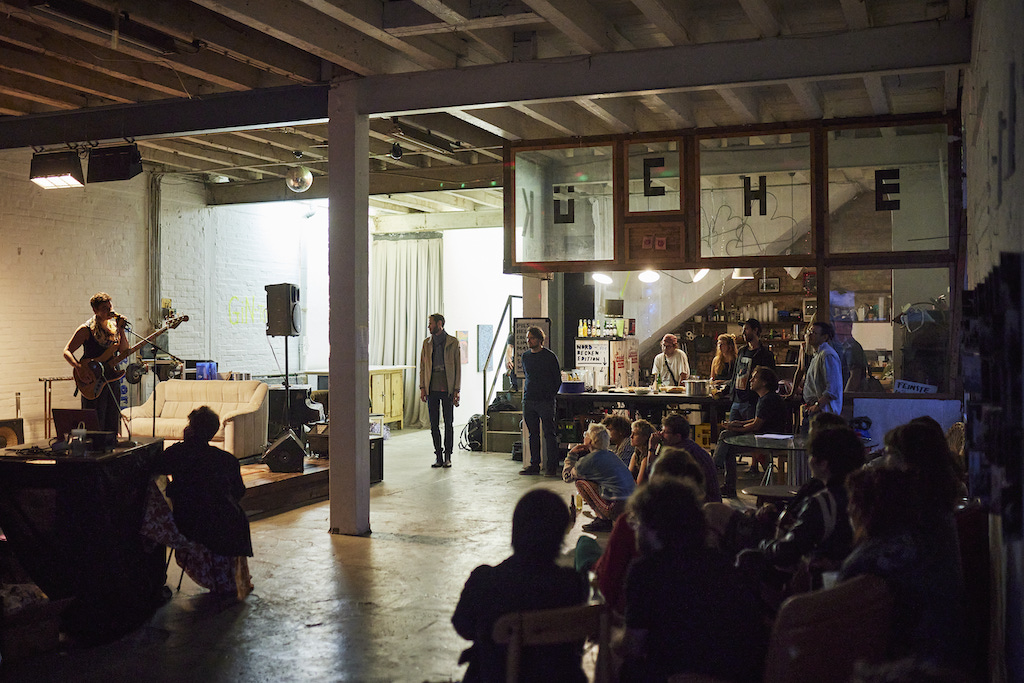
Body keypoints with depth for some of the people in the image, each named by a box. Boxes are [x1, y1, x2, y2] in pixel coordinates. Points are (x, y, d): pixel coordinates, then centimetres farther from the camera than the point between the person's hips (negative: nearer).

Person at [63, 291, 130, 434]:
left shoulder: (113, 326, 10)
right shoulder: (86, 329, -7)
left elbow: (124, 350, 2)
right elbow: (67, 352, -8)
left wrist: (121, 329, -8)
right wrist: (79, 368, -24)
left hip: (113, 380, 6)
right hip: (93, 383, -6)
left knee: (112, 426, 11)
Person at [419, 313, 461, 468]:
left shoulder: (453, 342, 0)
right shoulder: (427, 343, 11)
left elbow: (458, 367, 0)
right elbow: (422, 366, 12)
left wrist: (456, 390, -6)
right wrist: (422, 387, 2)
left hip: (447, 388, -3)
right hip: (432, 388, 3)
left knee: (448, 423, 1)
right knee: (434, 424, 4)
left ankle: (448, 456, 9)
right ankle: (438, 456, 12)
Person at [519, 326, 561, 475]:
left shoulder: (550, 356, -4)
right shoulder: (525, 356, 11)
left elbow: (558, 380, 0)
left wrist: (549, 395, -2)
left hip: (545, 401, -5)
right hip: (528, 400, 5)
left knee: (549, 433, -2)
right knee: (533, 434, 8)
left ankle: (551, 466, 3)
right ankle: (534, 464, 14)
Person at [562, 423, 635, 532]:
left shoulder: (590, 460, -7)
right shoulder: (611, 455, 16)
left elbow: (566, 477, 9)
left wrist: (571, 454, 18)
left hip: (618, 508, -8)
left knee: (580, 482, 1)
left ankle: (603, 519, 0)